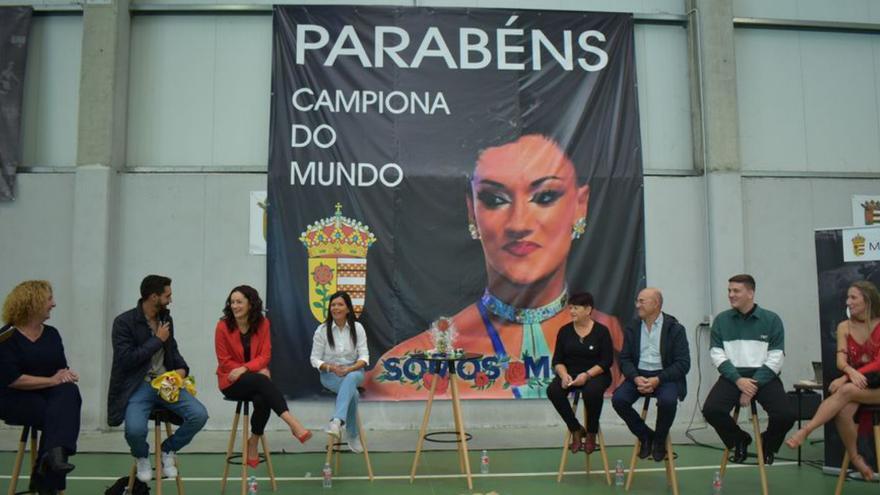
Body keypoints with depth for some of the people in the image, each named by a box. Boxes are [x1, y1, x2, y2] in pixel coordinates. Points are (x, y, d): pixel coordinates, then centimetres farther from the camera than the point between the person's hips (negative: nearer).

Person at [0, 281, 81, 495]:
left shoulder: (51, 333, 11)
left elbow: (62, 368, 9)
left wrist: (65, 375, -16)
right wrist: (52, 380, -19)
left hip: (51, 396, 5)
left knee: (69, 392, -31)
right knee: (61, 413, -32)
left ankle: (55, 452, -44)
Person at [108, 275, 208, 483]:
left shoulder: (166, 318, 7)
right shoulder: (124, 322, -10)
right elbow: (126, 360, -18)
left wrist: (182, 368, 1)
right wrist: (157, 340, -14)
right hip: (138, 386, -5)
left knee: (199, 415, -17)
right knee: (135, 429, -32)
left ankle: (167, 450, 11)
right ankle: (142, 457, 7)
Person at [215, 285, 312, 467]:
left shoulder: (262, 323, -2)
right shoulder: (223, 326, -9)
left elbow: (265, 356, -3)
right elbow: (224, 361, -6)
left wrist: (245, 368, -23)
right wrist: (257, 371, -15)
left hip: (256, 379, 2)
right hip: (231, 382, -2)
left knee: (262, 400, -33)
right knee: (262, 381, -34)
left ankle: (253, 445, -11)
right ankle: (293, 424, -44)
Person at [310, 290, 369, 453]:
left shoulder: (357, 328, -1)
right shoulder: (322, 330, -4)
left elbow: (364, 356, -5)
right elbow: (315, 359, -2)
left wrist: (349, 369, -23)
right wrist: (332, 368, -20)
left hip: (353, 372, 1)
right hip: (330, 374, 0)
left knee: (350, 379, -40)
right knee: (352, 392, -34)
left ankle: (337, 421, -56)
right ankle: (353, 436, -25)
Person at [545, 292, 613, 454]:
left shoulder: (601, 331, -5)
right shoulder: (565, 331, 4)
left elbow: (607, 361, -9)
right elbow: (557, 360, 3)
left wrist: (587, 375, -23)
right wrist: (564, 375, -18)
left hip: (595, 374, -3)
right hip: (570, 374, 3)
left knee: (592, 391, -37)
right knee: (553, 390, -27)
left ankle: (591, 434, -11)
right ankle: (576, 430, -8)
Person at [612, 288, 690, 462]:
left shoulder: (675, 328, -4)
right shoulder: (632, 328, 7)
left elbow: (683, 363, -10)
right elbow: (625, 359, 5)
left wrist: (658, 380, -22)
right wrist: (636, 378, -16)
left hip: (665, 376, -3)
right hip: (638, 375, 3)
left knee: (667, 400, -34)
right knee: (618, 399, -23)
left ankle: (659, 439, -3)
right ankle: (645, 435, 2)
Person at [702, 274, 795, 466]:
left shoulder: (771, 320, 2)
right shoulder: (721, 320, 6)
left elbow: (775, 358, -4)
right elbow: (717, 355, 0)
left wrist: (754, 385, -14)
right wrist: (738, 380, -15)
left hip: (763, 377, -1)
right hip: (732, 376, 1)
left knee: (785, 415, -24)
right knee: (711, 410, -25)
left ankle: (768, 444, 14)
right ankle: (739, 440, 9)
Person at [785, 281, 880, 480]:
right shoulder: (844, 327, 7)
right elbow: (841, 360, -2)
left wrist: (846, 378, -22)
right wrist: (850, 371, -29)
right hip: (852, 380, 3)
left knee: (846, 391, -35)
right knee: (843, 411, -31)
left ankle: (805, 431, -35)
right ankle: (855, 459, -13)